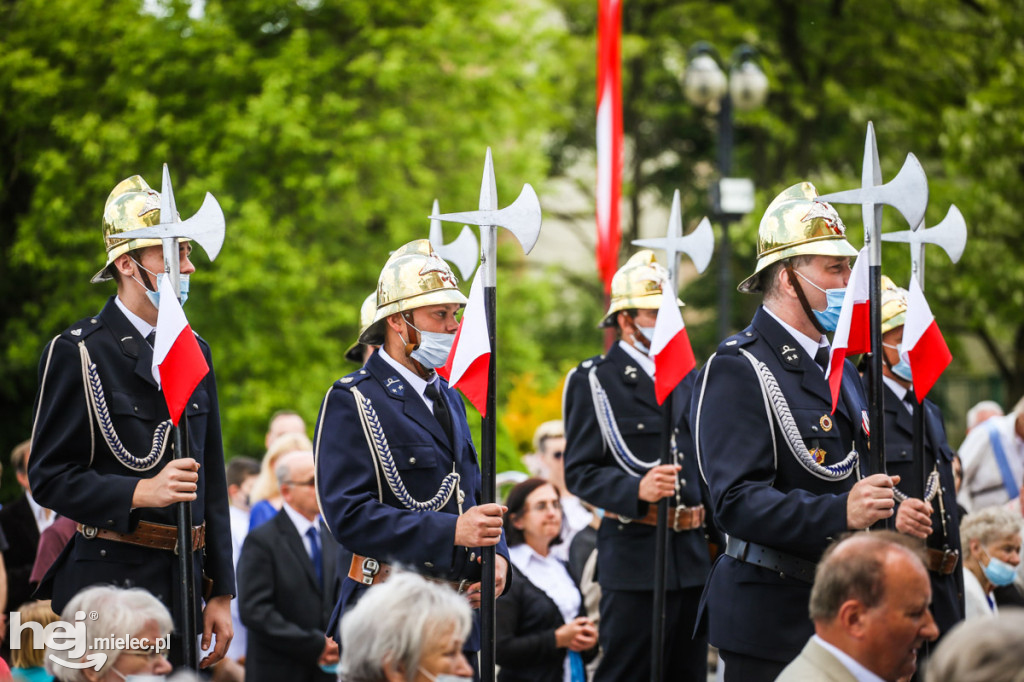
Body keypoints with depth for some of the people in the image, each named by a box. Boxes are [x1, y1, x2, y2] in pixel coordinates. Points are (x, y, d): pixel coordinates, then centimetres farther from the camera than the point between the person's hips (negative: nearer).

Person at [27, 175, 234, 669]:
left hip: (182, 585, 6)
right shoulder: (77, 353, -6)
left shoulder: (194, 351, 15)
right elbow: (49, 479, -9)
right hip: (109, 586, -6)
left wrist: (220, 593, 14)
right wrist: (140, 493, -22)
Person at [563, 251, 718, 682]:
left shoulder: (686, 378, 19)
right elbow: (578, 472, -9)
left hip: (693, 552, 7)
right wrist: (635, 490, -25)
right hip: (635, 559, -6)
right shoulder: (594, 380, -2)